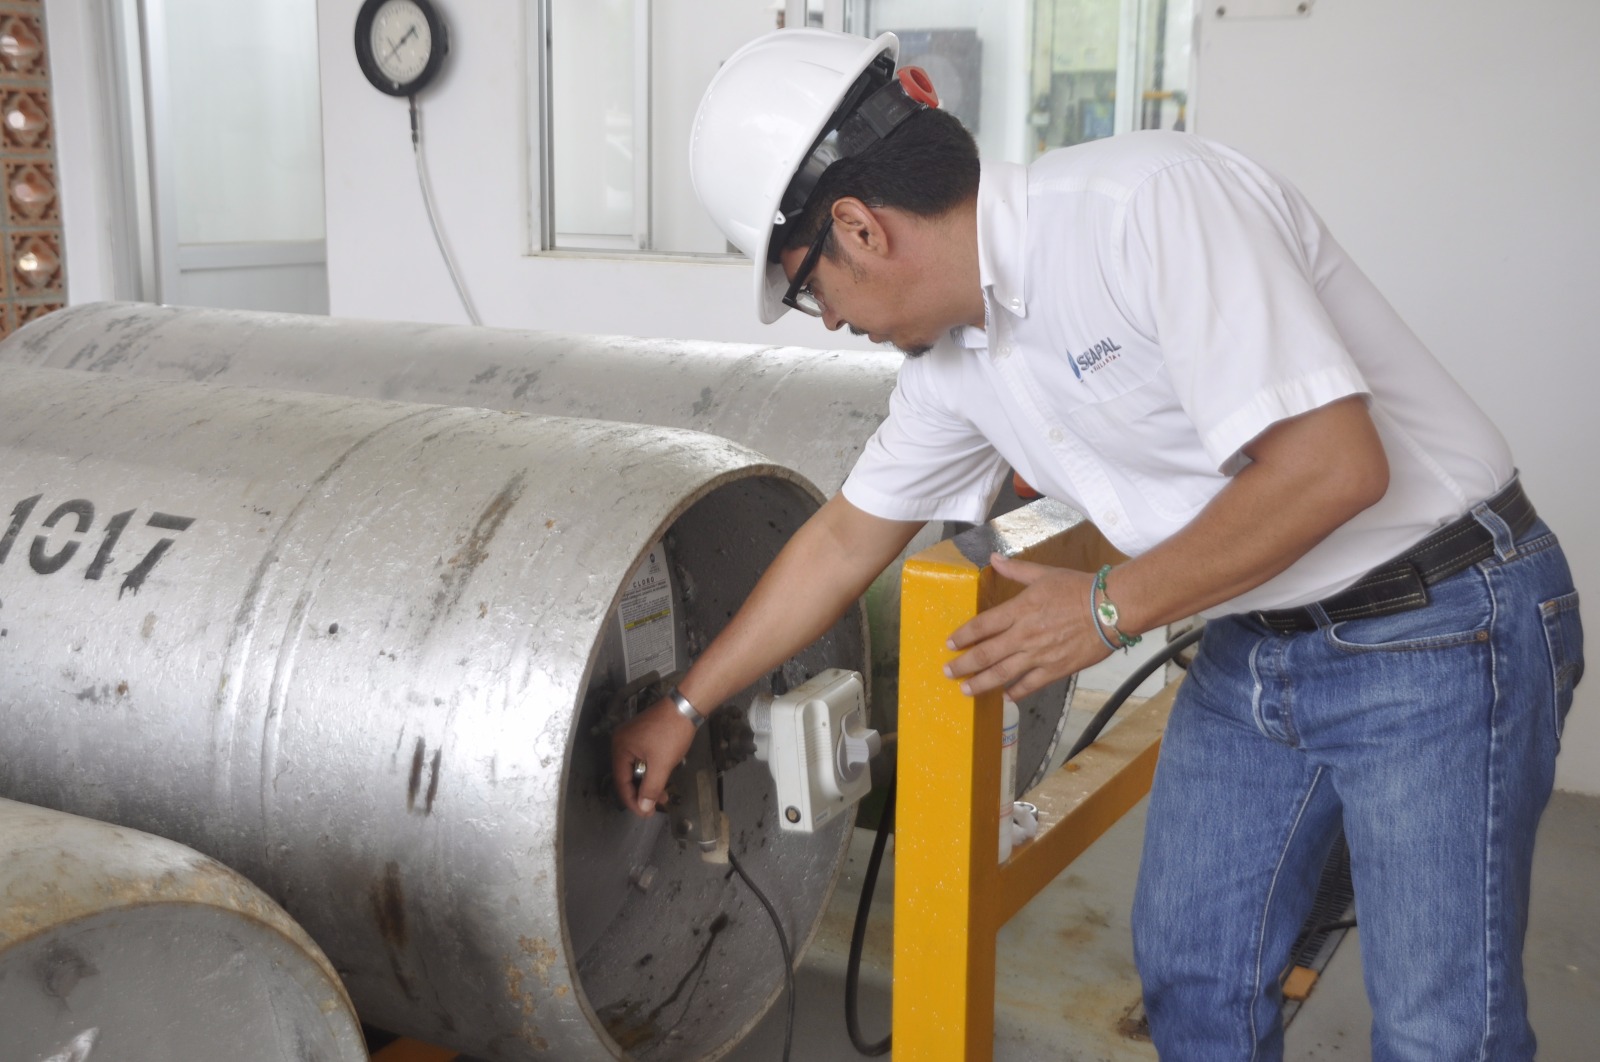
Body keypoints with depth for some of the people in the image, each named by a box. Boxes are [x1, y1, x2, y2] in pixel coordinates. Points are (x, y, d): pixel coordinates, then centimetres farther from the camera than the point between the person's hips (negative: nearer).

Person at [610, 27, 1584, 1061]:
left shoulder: (1153, 200, -25)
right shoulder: (956, 360, 2)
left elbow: (1333, 464, -28)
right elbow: (843, 542, 14)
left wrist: (1108, 608, -18)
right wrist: (684, 706, 20)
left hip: (1444, 630, -7)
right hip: (1255, 652, 8)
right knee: (1191, 974, 14)